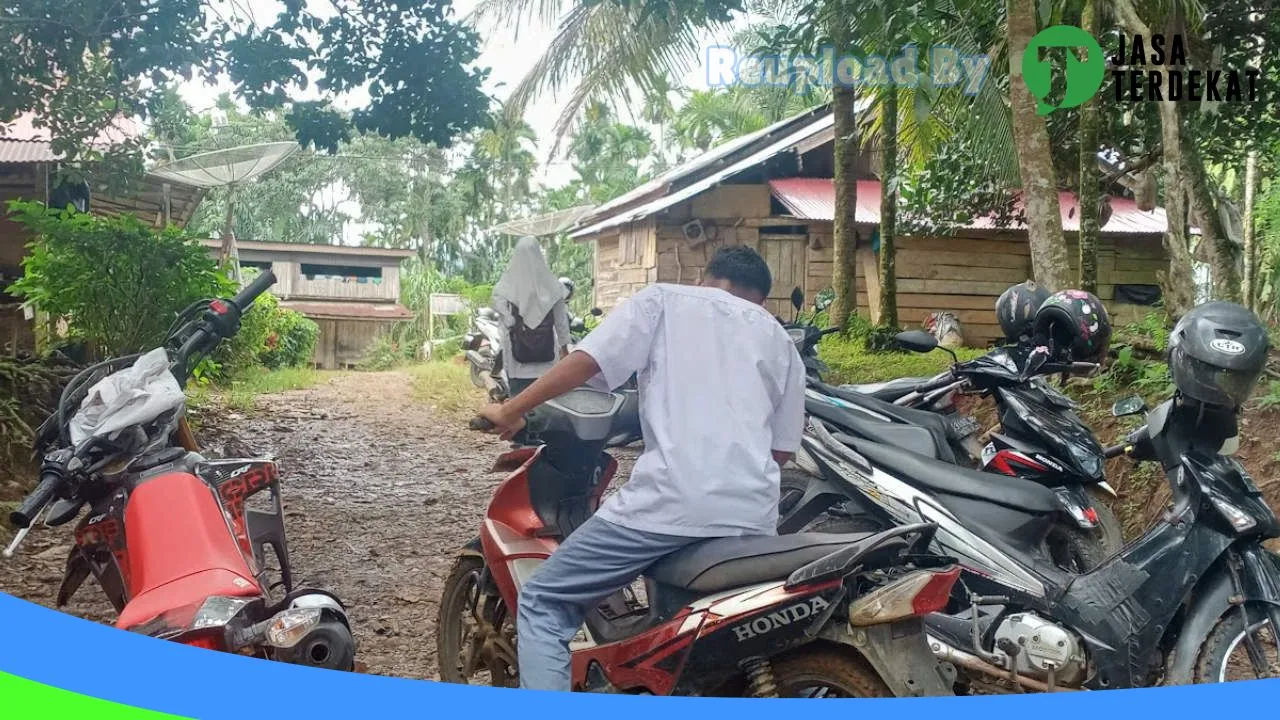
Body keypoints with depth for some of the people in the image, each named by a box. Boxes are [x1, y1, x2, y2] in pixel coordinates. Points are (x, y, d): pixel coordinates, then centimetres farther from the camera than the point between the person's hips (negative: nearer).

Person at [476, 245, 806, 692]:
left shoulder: (664, 300, 14)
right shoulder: (780, 340, 25)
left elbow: (586, 361, 1)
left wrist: (510, 411, 10)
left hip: (670, 498, -5)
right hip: (753, 513, 5)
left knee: (543, 603, 8)